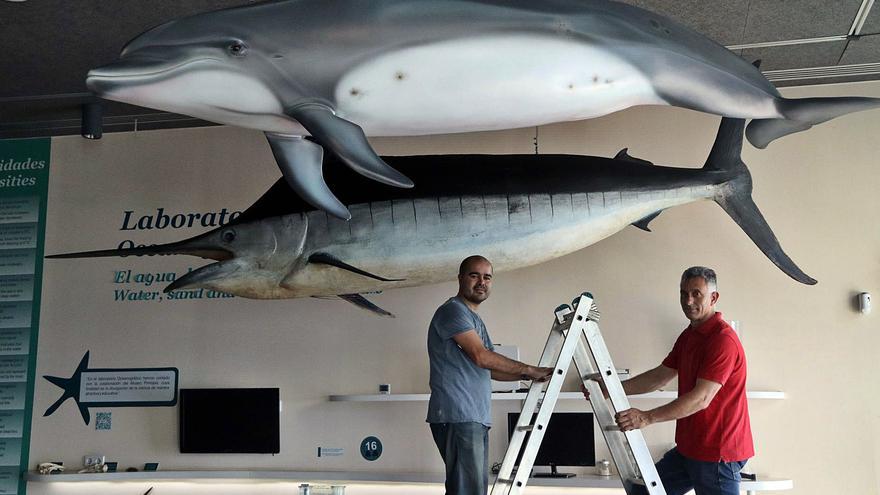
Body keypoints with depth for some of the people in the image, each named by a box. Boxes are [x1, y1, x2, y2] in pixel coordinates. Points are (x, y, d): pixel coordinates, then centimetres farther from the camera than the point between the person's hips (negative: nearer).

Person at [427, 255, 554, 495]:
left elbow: (489, 369, 25)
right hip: (457, 417, -10)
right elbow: (481, 356, -16)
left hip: (476, 419, 10)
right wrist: (529, 369, -8)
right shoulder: (453, 310, -7)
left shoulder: (475, 319, 25)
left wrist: (528, 376, 12)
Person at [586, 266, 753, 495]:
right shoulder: (688, 336, 12)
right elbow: (660, 376, 14)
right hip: (689, 448, 10)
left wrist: (647, 417, -30)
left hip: (718, 452, -10)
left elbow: (702, 398, -26)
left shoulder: (723, 340, -20)